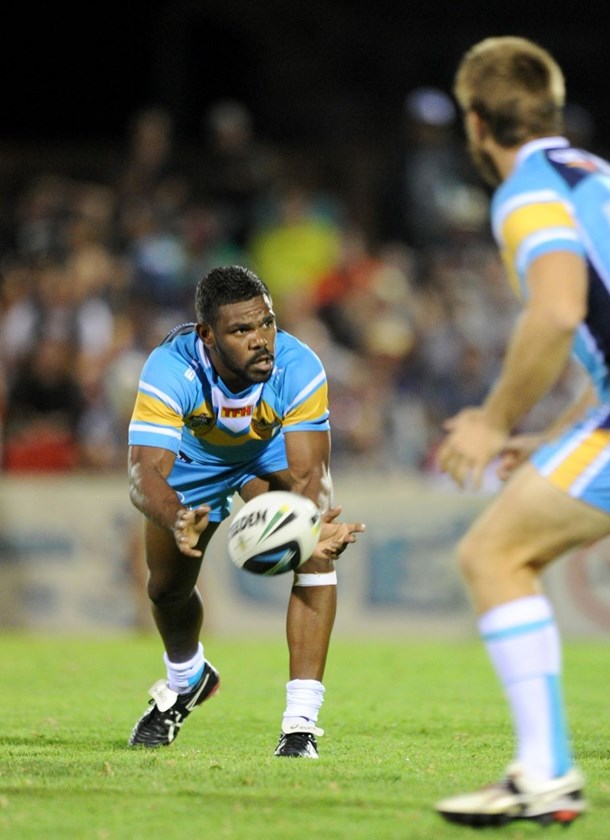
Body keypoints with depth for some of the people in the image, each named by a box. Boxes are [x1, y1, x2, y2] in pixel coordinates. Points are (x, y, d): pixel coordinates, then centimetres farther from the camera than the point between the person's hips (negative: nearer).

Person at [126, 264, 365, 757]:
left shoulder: (299, 369, -38)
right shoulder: (169, 370, -40)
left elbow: (308, 473, -38)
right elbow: (145, 474, -48)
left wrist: (318, 524, -62)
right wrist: (176, 521, -71)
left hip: (272, 452, -1)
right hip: (193, 457, 1)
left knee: (317, 553, -27)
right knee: (167, 588, 11)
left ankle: (301, 721, -25)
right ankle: (187, 680, 49)